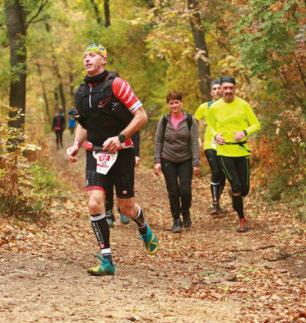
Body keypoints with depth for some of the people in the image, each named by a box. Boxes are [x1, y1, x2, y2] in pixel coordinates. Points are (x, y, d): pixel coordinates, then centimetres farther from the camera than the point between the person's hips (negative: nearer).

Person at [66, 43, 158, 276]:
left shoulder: (116, 84, -11)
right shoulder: (81, 92, 7)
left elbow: (141, 116, -13)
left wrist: (120, 137, -23)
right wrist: (76, 144, 4)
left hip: (121, 152, -4)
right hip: (96, 153, 4)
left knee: (126, 207, 7)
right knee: (95, 203, -15)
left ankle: (144, 229, 43)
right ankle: (106, 260, -9)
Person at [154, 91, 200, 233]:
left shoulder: (190, 120, -3)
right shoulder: (164, 120, 0)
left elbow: (194, 142, -5)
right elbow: (158, 141, 3)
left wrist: (196, 163, -10)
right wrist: (157, 161, -4)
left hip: (185, 160, -1)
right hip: (168, 161, 1)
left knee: (185, 189, -8)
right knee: (173, 191, 1)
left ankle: (185, 212, 20)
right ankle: (176, 220, 12)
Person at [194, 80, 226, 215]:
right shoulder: (204, 107, 2)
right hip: (210, 145, -2)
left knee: (223, 175, 6)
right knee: (216, 172, -17)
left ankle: (217, 201, 26)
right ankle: (214, 204, -9)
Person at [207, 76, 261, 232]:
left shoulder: (243, 105, -3)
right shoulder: (214, 108, -1)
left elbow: (256, 125, 3)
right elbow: (211, 126, 16)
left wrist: (245, 132, -16)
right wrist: (216, 135, -5)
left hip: (242, 150, 1)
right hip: (224, 151, -1)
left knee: (244, 189, 4)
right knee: (236, 186, -9)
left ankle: (234, 194, 42)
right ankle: (242, 220, 6)